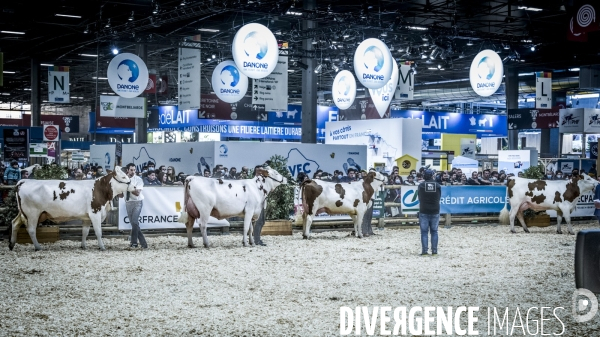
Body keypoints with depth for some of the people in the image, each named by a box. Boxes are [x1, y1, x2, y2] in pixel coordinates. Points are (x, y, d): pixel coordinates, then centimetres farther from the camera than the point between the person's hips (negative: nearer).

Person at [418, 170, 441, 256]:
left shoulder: (421, 185, -7)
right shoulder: (438, 185, -2)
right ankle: (434, 251, 7)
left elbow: (419, 198, 2)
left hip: (424, 211, -2)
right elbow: (439, 197, 6)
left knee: (424, 232, 3)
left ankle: (424, 251, -1)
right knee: (434, 231, 9)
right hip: (435, 211, 2)